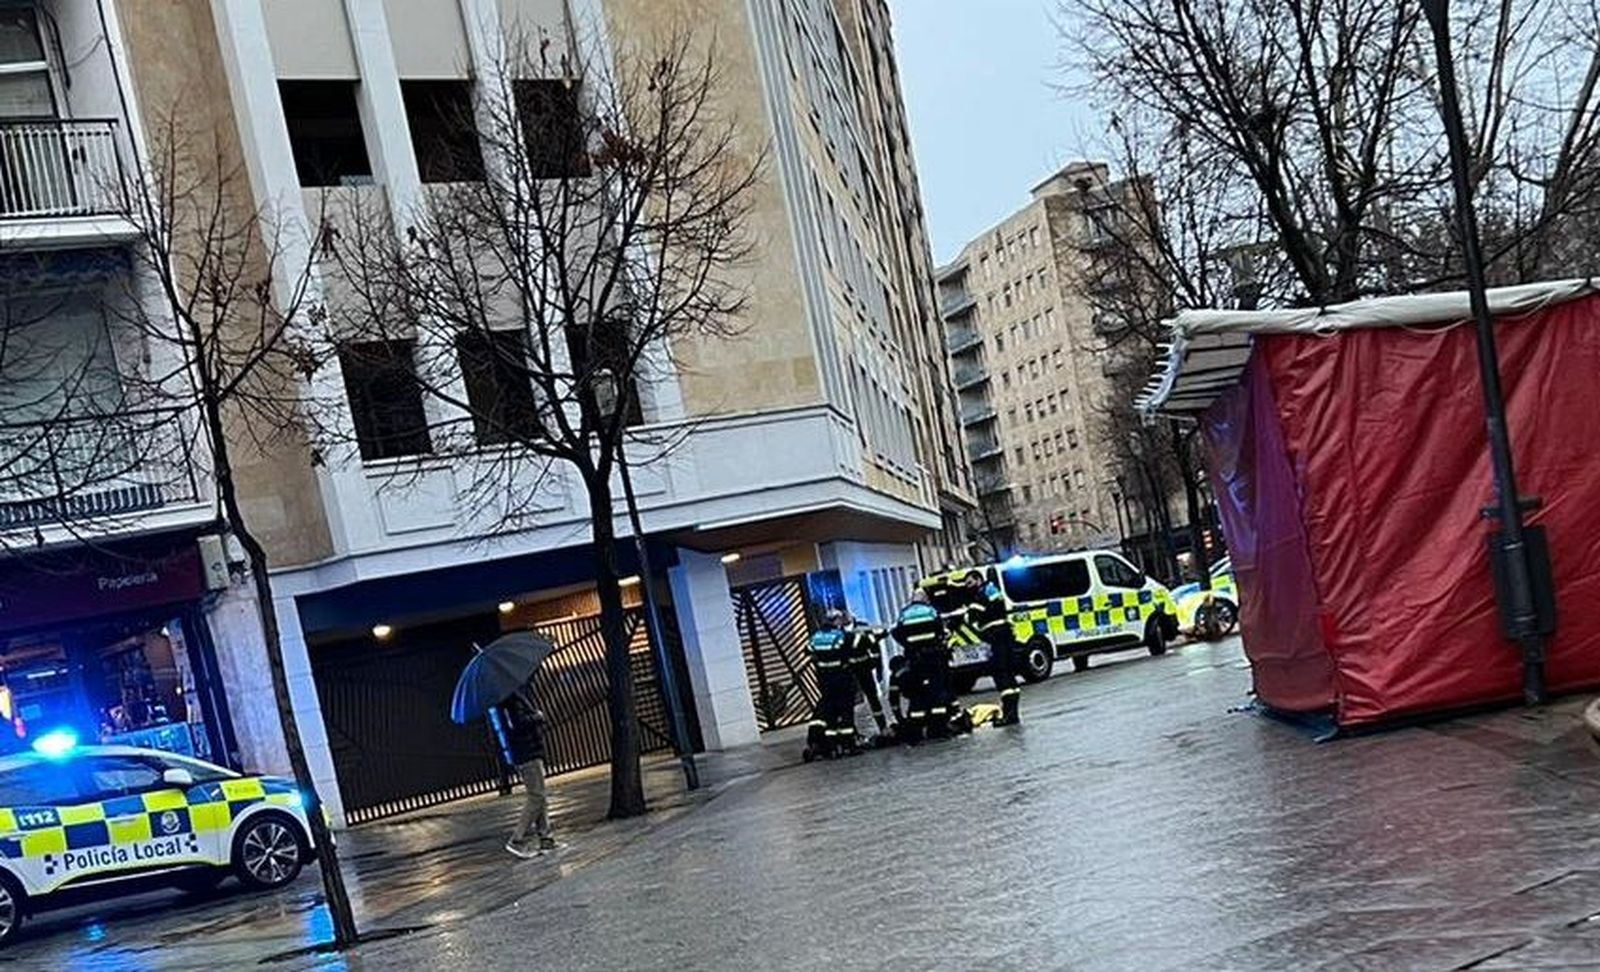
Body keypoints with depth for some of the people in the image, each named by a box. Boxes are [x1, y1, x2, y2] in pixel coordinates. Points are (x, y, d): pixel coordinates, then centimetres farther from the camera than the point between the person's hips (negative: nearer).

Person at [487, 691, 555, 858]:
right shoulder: (512, 699, -19)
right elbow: (521, 723, -29)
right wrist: (538, 716, -10)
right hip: (527, 755, -11)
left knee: (538, 797, 14)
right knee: (536, 797, -8)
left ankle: (546, 837, 16)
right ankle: (517, 841, -8)